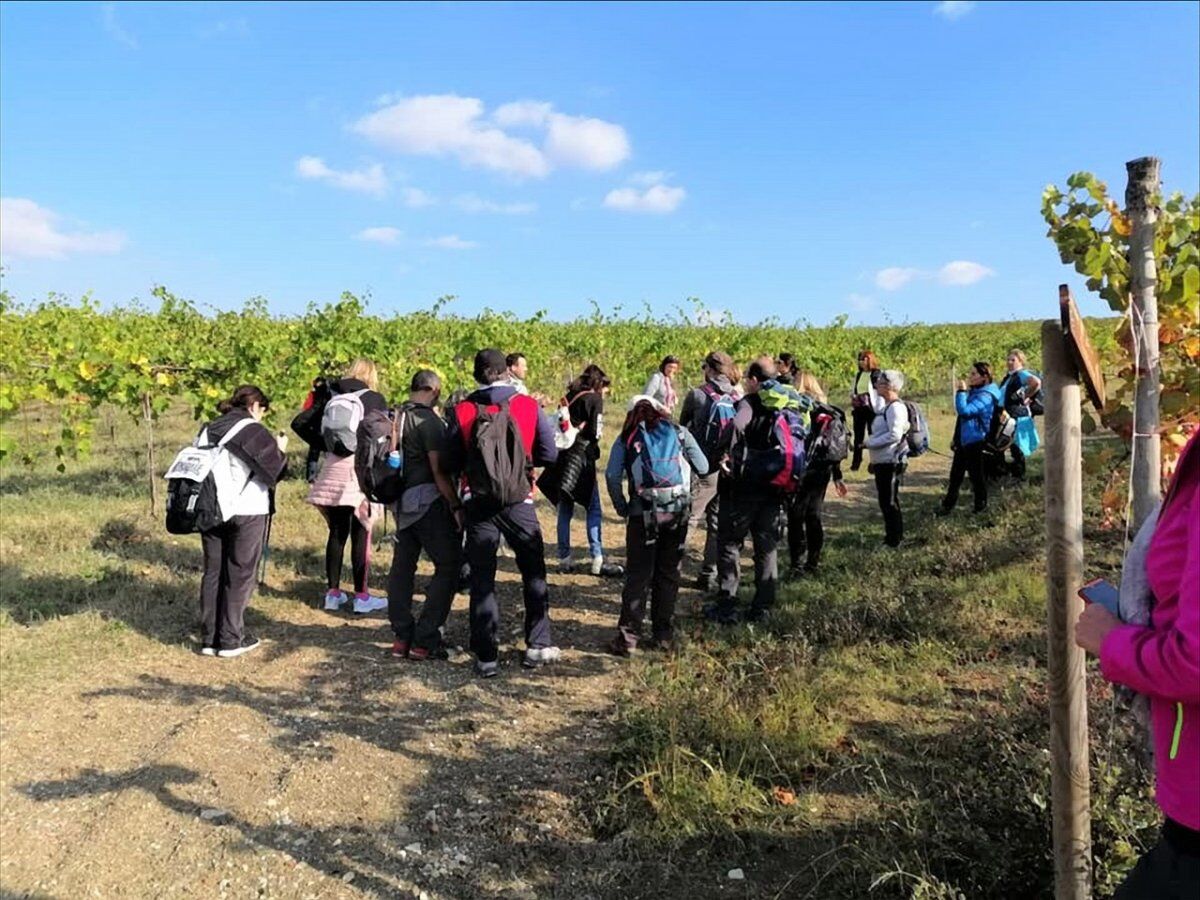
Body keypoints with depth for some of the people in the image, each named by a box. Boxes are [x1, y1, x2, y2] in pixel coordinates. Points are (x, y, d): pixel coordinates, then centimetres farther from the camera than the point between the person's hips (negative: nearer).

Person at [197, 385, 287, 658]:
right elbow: (273, 471, -9)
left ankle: (209, 639, 16)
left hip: (210, 510, 6)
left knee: (213, 572, 12)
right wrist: (279, 450, 8)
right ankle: (231, 640, 6)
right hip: (246, 512, -6)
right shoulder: (253, 431, -9)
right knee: (240, 574, 3)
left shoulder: (209, 429, 10)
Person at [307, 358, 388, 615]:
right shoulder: (375, 399, -1)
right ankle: (361, 597, 3)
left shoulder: (332, 396, 10)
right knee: (360, 535, -1)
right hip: (361, 470, -4)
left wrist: (324, 446, 16)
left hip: (332, 471, 4)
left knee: (336, 533, 11)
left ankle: (333, 593, 17)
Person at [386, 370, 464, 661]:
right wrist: (457, 506, -15)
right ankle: (425, 640, -3)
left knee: (402, 566, 13)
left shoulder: (396, 416, 10)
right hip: (428, 501, -8)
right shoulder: (429, 420, -13)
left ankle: (402, 637, 18)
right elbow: (439, 470, -18)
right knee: (449, 566, -1)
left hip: (402, 502, 8)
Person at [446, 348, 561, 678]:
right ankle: (538, 645, 19)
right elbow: (549, 454, -2)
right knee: (534, 573, 15)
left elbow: (451, 463, -1)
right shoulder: (528, 406, -4)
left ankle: (486, 657, 9)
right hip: (519, 501, 0)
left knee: (482, 579, 7)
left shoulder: (462, 411, -4)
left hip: (477, 502, 0)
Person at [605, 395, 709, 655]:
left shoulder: (626, 438, 8)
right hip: (677, 512, 1)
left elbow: (612, 475, -5)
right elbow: (703, 468, 8)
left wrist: (622, 508, 4)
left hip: (642, 514, -1)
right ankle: (663, 636, 19)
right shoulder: (679, 432, 10)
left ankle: (628, 637, 6)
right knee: (669, 574, 12)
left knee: (637, 575, 6)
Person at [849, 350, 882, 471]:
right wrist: (852, 407, 9)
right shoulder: (858, 375, 14)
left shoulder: (876, 375, -8)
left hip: (871, 409, -6)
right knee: (858, 435, 9)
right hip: (858, 409, 6)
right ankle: (856, 461, 14)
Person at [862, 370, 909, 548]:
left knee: (889, 501, -2)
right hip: (882, 461, 10)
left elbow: (895, 435, -24)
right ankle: (894, 536, 27)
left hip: (890, 462, -10)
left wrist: (869, 443, -18)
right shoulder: (885, 406, 14)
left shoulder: (896, 407, -16)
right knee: (886, 501, 17)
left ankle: (893, 540, 6)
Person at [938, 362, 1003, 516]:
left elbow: (964, 410, -30)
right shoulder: (974, 392, 11)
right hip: (963, 440, 9)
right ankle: (947, 505, 23)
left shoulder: (985, 396, -18)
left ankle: (981, 508, 17)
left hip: (976, 442, -9)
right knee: (955, 475, 14)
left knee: (977, 476, 3)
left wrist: (962, 391, -21)